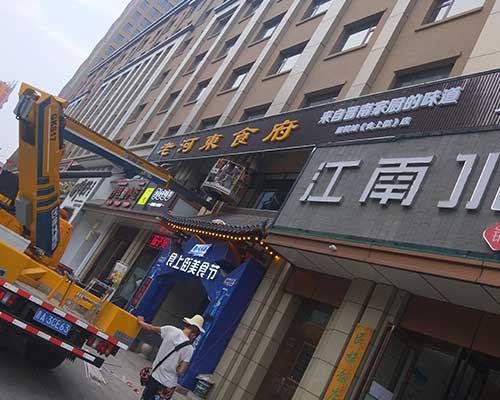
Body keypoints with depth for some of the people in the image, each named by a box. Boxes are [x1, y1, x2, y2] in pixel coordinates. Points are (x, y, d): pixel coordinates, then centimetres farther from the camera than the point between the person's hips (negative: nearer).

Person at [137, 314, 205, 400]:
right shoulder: (189, 349, -16)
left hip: (154, 377, 3)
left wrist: (140, 321, 23)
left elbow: (149, 328, 5)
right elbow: (181, 372, -16)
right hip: (168, 385, -2)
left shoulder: (170, 330, -10)